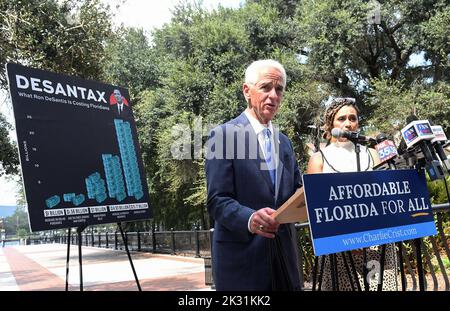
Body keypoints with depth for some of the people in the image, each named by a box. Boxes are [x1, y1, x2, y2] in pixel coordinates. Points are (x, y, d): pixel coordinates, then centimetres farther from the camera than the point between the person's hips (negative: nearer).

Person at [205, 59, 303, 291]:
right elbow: (217, 201, -13)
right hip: (242, 256, -6)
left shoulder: (284, 142, 15)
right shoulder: (223, 135, -7)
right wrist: (250, 219, -30)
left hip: (284, 253, 6)